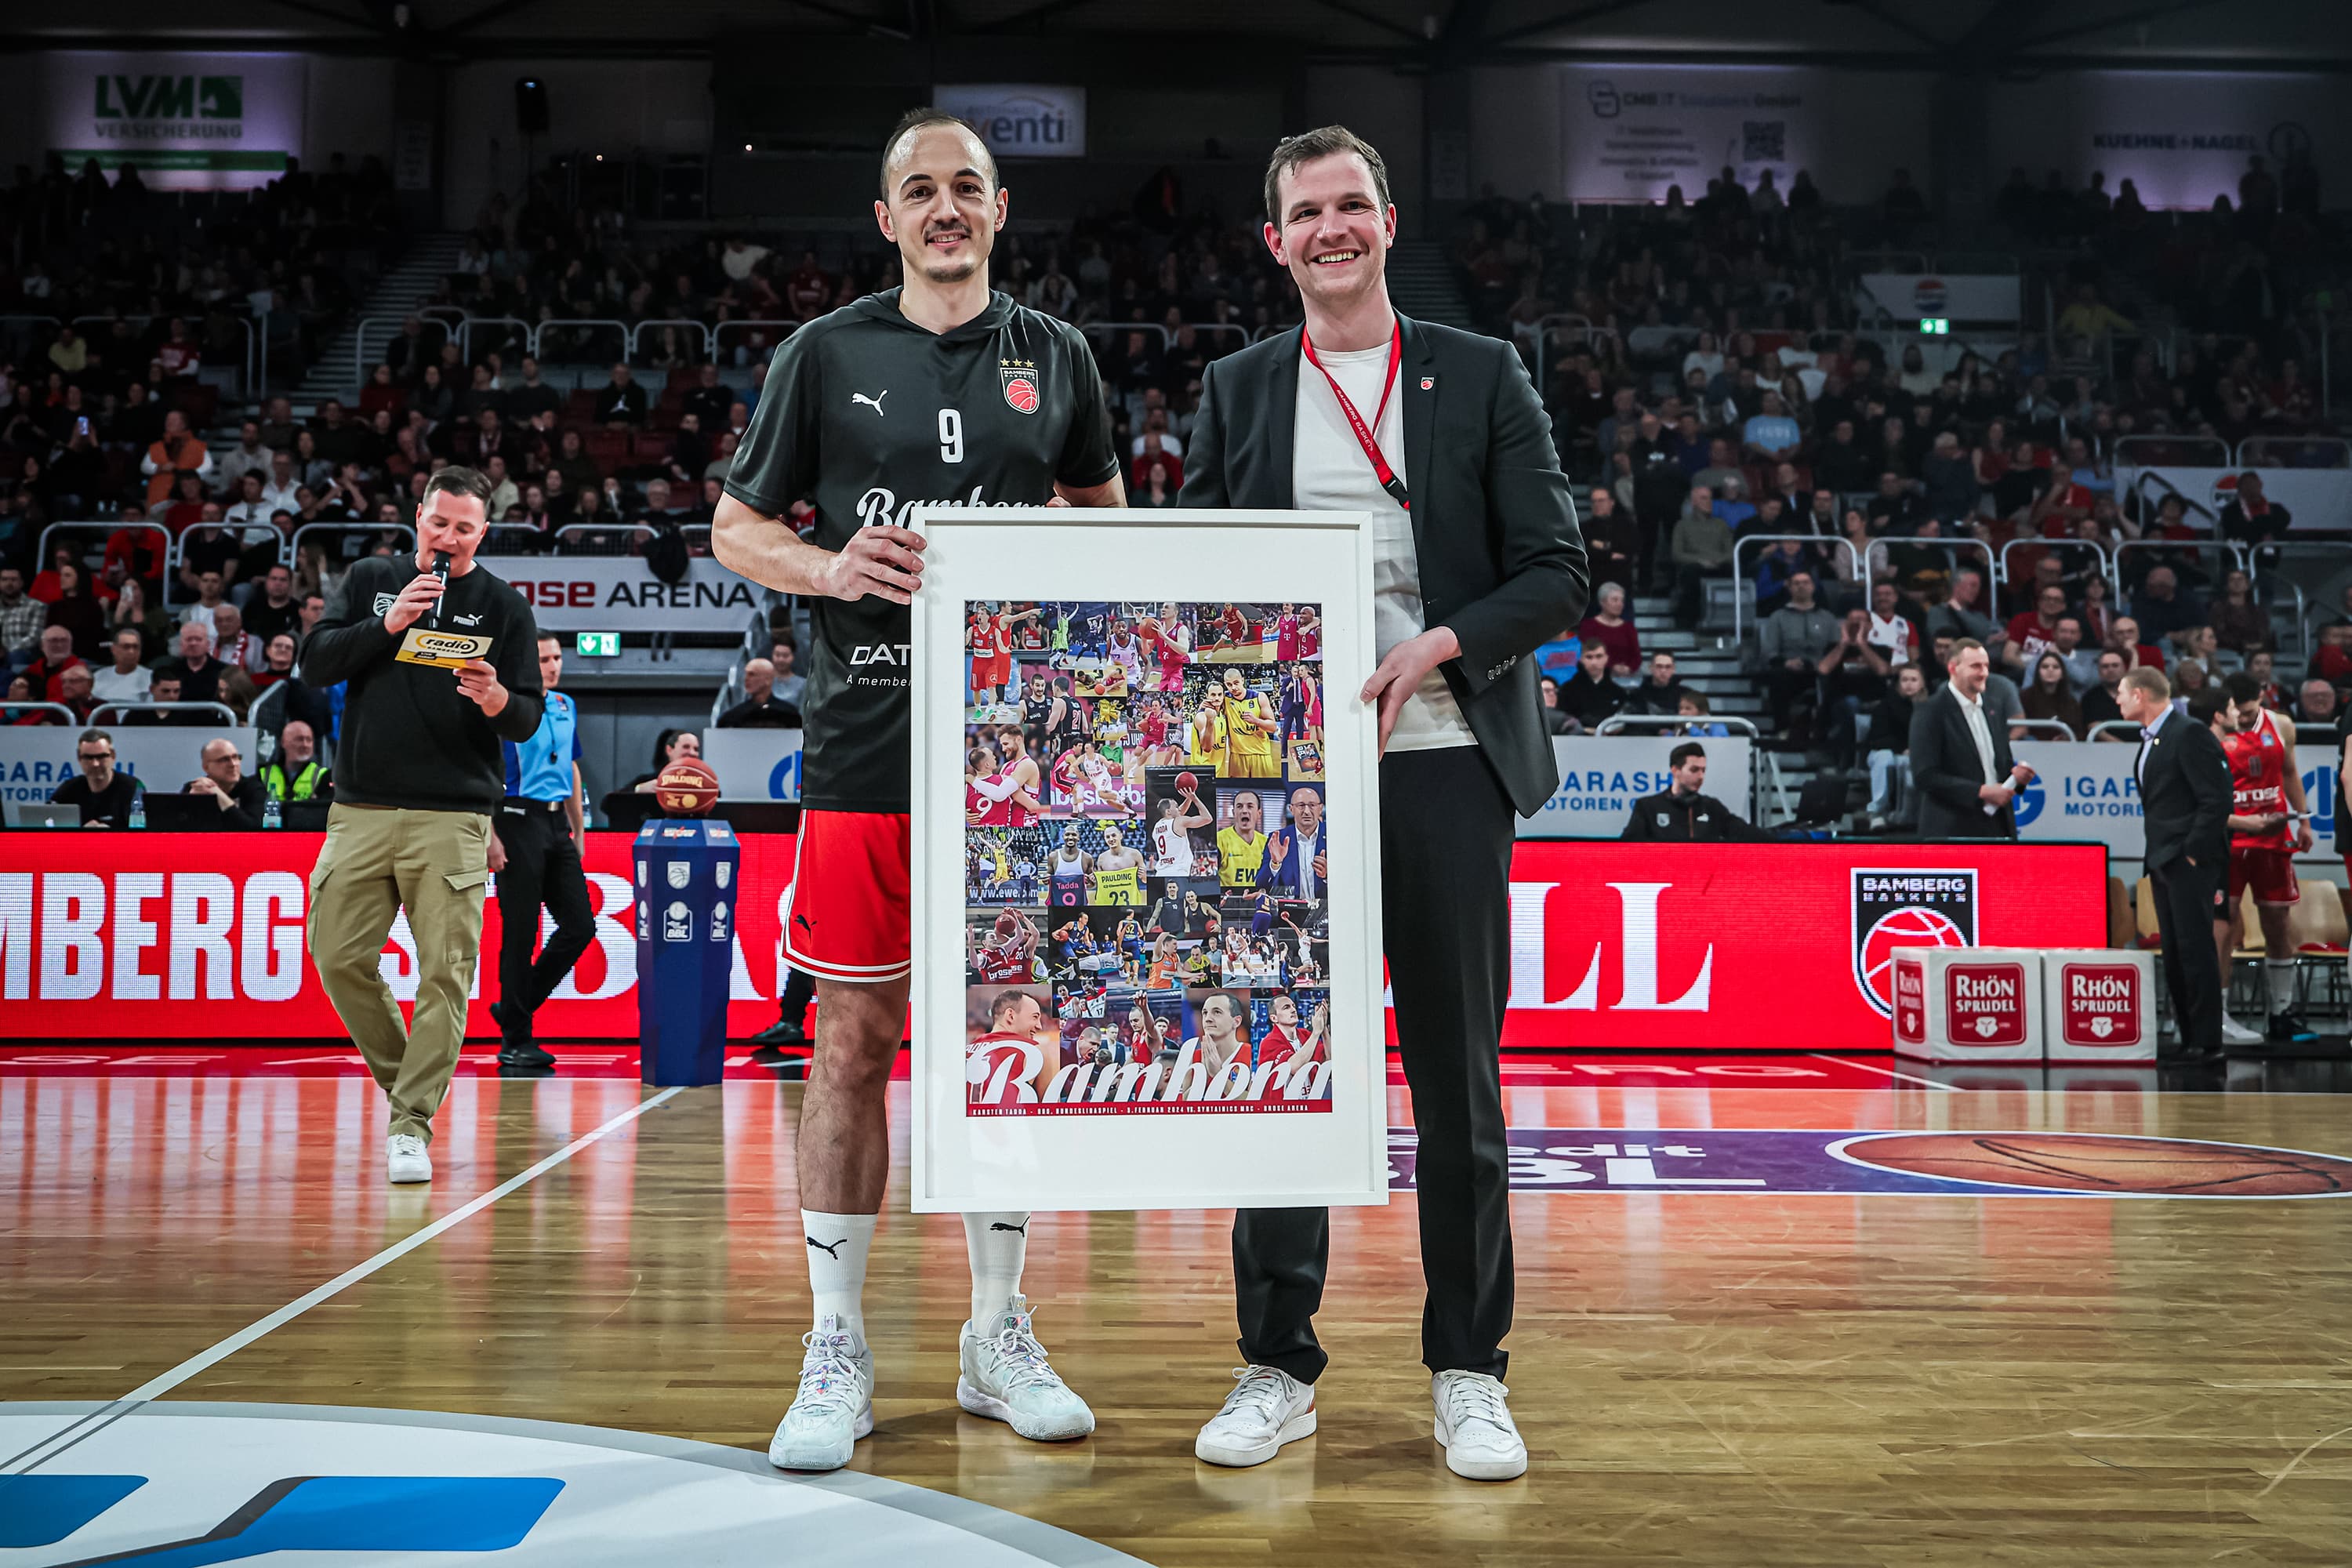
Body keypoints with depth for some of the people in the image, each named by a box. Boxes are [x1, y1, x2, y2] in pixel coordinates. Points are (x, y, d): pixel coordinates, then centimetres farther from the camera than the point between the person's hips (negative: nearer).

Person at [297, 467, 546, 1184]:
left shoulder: (504, 606, 7)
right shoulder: (370, 580, 12)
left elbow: (528, 720, 4)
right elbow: (315, 662, 2)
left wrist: (498, 701, -18)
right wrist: (387, 624, -10)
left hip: (452, 816, -2)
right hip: (360, 809, 3)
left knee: (445, 973, -8)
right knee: (339, 957, 2)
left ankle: (412, 1124, -2)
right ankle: (404, 1079, 23)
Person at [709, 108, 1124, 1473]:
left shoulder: (1055, 357, 12)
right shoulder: (827, 355, 7)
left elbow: (1106, 516, 23)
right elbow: (737, 527, 10)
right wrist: (828, 569, -11)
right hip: (866, 747, -1)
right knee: (854, 1044, 1)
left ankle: (1001, 1338, 22)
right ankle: (838, 1355, 14)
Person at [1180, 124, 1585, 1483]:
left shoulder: (1484, 377, 8)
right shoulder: (1237, 391, 13)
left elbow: (1557, 574, 3)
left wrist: (1437, 646, -13)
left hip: (1444, 762, -1)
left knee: (1459, 1077, 5)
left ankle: (1469, 1373, 18)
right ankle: (1280, 1367, 17)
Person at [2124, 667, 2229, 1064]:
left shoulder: (2189, 734, -13)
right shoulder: (2150, 739, 15)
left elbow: (2216, 799, -17)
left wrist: (2192, 852, -17)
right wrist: (2154, 855, 12)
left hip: (2189, 861, -9)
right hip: (2163, 862, 9)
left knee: (2195, 950, -6)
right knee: (2174, 953, 10)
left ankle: (2207, 1043, 0)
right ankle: (2187, 1038, 15)